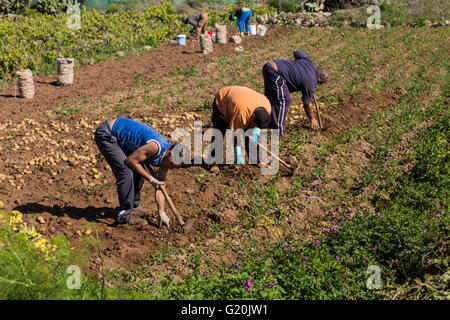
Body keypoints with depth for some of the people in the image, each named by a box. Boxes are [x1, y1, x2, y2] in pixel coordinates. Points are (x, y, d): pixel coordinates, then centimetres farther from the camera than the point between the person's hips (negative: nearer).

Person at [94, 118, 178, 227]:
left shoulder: (165, 158, 0)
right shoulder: (156, 147, -28)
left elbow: (159, 187, 4)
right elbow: (130, 160, -20)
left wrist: (161, 213, -3)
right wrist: (150, 178, -15)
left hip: (119, 137, 9)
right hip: (105, 135, -9)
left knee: (140, 170, 8)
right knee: (125, 172, -17)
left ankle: (134, 206, 23)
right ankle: (126, 214, -7)